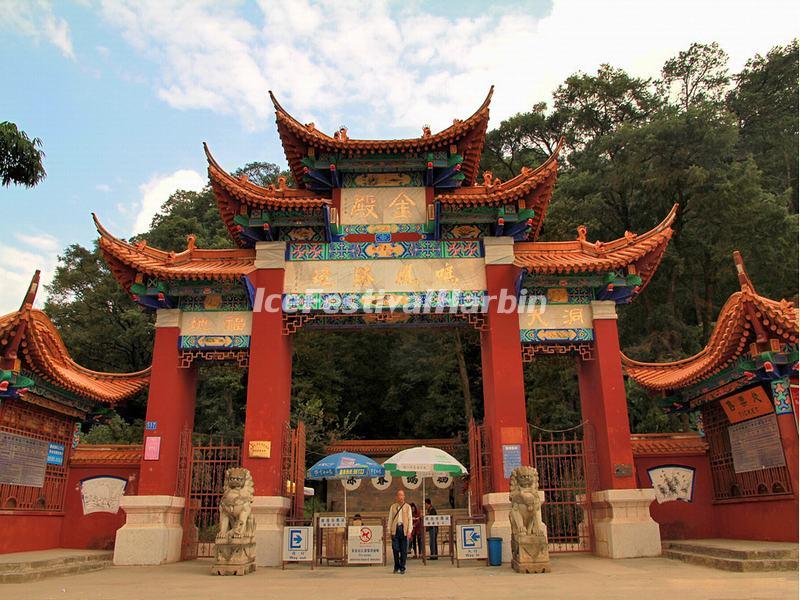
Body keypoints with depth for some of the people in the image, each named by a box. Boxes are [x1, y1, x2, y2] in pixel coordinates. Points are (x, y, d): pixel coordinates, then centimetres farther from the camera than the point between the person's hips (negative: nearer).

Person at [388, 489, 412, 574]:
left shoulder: (407, 507, 9)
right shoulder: (393, 507, 11)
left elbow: (410, 519, 6)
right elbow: (390, 519, 10)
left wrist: (409, 531, -2)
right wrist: (390, 530, 3)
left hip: (404, 529, 0)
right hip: (395, 529, 0)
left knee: (404, 550, 0)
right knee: (395, 549, -1)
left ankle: (402, 568, 10)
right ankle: (396, 567, 16)